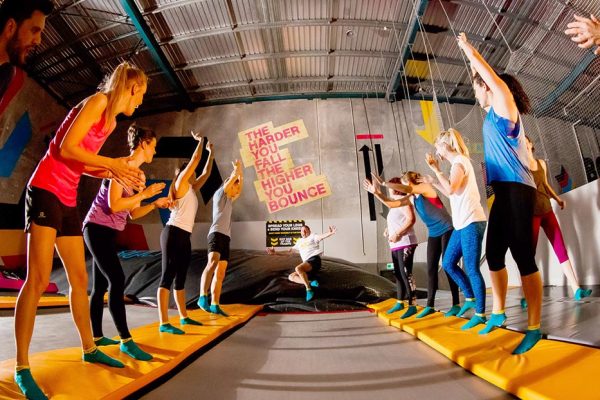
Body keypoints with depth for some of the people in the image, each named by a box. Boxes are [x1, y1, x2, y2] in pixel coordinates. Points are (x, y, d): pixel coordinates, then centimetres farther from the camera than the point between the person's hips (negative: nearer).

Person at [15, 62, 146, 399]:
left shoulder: (112, 120, 16)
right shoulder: (98, 101, -8)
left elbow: (82, 163, 13)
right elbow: (66, 149, -17)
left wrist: (118, 175, 4)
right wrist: (112, 164, -13)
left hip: (68, 199, 8)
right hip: (46, 190, -8)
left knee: (80, 278, 10)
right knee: (39, 279, -8)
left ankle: (89, 349, 21)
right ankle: (22, 368, 4)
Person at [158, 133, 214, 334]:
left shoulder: (191, 189, 22)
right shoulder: (181, 183, 0)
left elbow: (206, 173, 30)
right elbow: (195, 159, -1)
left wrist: (211, 153, 33)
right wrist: (200, 141, 12)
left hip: (184, 236, 9)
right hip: (173, 233, -9)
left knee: (180, 278, 13)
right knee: (168, 277, -10)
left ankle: (184, 317, 23)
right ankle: (164, 323, -10)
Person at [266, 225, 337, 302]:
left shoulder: (312, 237, 10)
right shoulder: (299, 242, 28)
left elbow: (321, 236, -11)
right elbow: (290, 250, 33)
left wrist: (329, 233, -34)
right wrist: (276, 252, 28)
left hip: (314, 259, -8)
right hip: (307, 265, 8)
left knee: (298, 268, -32)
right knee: (291, 277, -3)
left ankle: (309, 289, -29)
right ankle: (311, 282, -21)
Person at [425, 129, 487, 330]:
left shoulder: (460, 161, -10)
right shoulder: (458, 163, 18)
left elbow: (451, 189, -26)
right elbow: (452, 193, 24)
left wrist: (436, 169, -17)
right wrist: (434, 183, 24)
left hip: (471, 222, -10)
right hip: (462, 224, 10)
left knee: (472, 269, -4)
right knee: (448, 263, 12)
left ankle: (480, 314, 7)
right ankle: (470, 298, 24)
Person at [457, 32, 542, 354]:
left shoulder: (504, 106, 1)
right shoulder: (494, 114, 21)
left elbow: (493, 77, -2)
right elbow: (483, 77, 35)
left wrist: (469, 50, 13)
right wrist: (471, 60, 43)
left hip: (517, 190, -9)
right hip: (504, 192, 9)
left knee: (523, 257, -9)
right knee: (494, 255, 10)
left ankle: (534, 328, -2)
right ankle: (498, 312, 22)